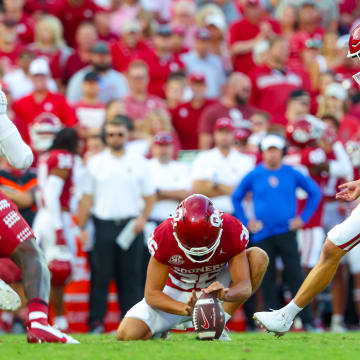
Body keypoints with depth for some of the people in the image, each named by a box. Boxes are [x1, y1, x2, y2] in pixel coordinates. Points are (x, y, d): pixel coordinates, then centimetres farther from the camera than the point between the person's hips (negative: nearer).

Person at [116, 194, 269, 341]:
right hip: (176, 294, -1)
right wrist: (185, 309, -42)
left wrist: (226, 294, -51)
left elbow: (245, 287, -27)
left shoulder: (233, 232, -27)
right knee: (128, 334, -24)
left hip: (216, 286, 1)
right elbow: (152, 294, -24)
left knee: (258, 256, -25)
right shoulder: (163, 237, -28)